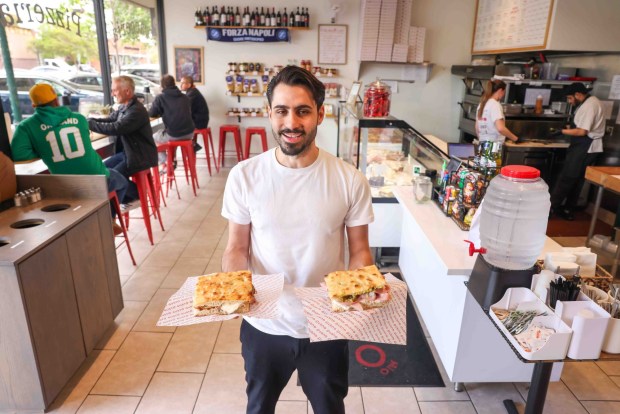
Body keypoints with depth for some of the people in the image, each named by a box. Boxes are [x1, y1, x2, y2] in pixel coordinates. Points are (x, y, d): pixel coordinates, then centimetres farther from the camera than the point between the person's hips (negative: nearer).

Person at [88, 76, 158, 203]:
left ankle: (137, 194, 8)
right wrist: (88, 120, -6)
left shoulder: (137, 111, -24)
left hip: (141, 156, -10)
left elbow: (115, 128, -30)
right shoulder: (123, 107, 8)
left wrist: (89, 124, -24)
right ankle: (127, 195, 20)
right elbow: (109, 120, 10)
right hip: (127, 151, 10)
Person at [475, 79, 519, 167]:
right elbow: (500, 128, -22)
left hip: (483, 146, 8)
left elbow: (477, 128, 18)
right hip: (493, 146, -8)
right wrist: (515, 138, -11)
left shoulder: (482, 104, 13)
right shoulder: (495, 104, -11)